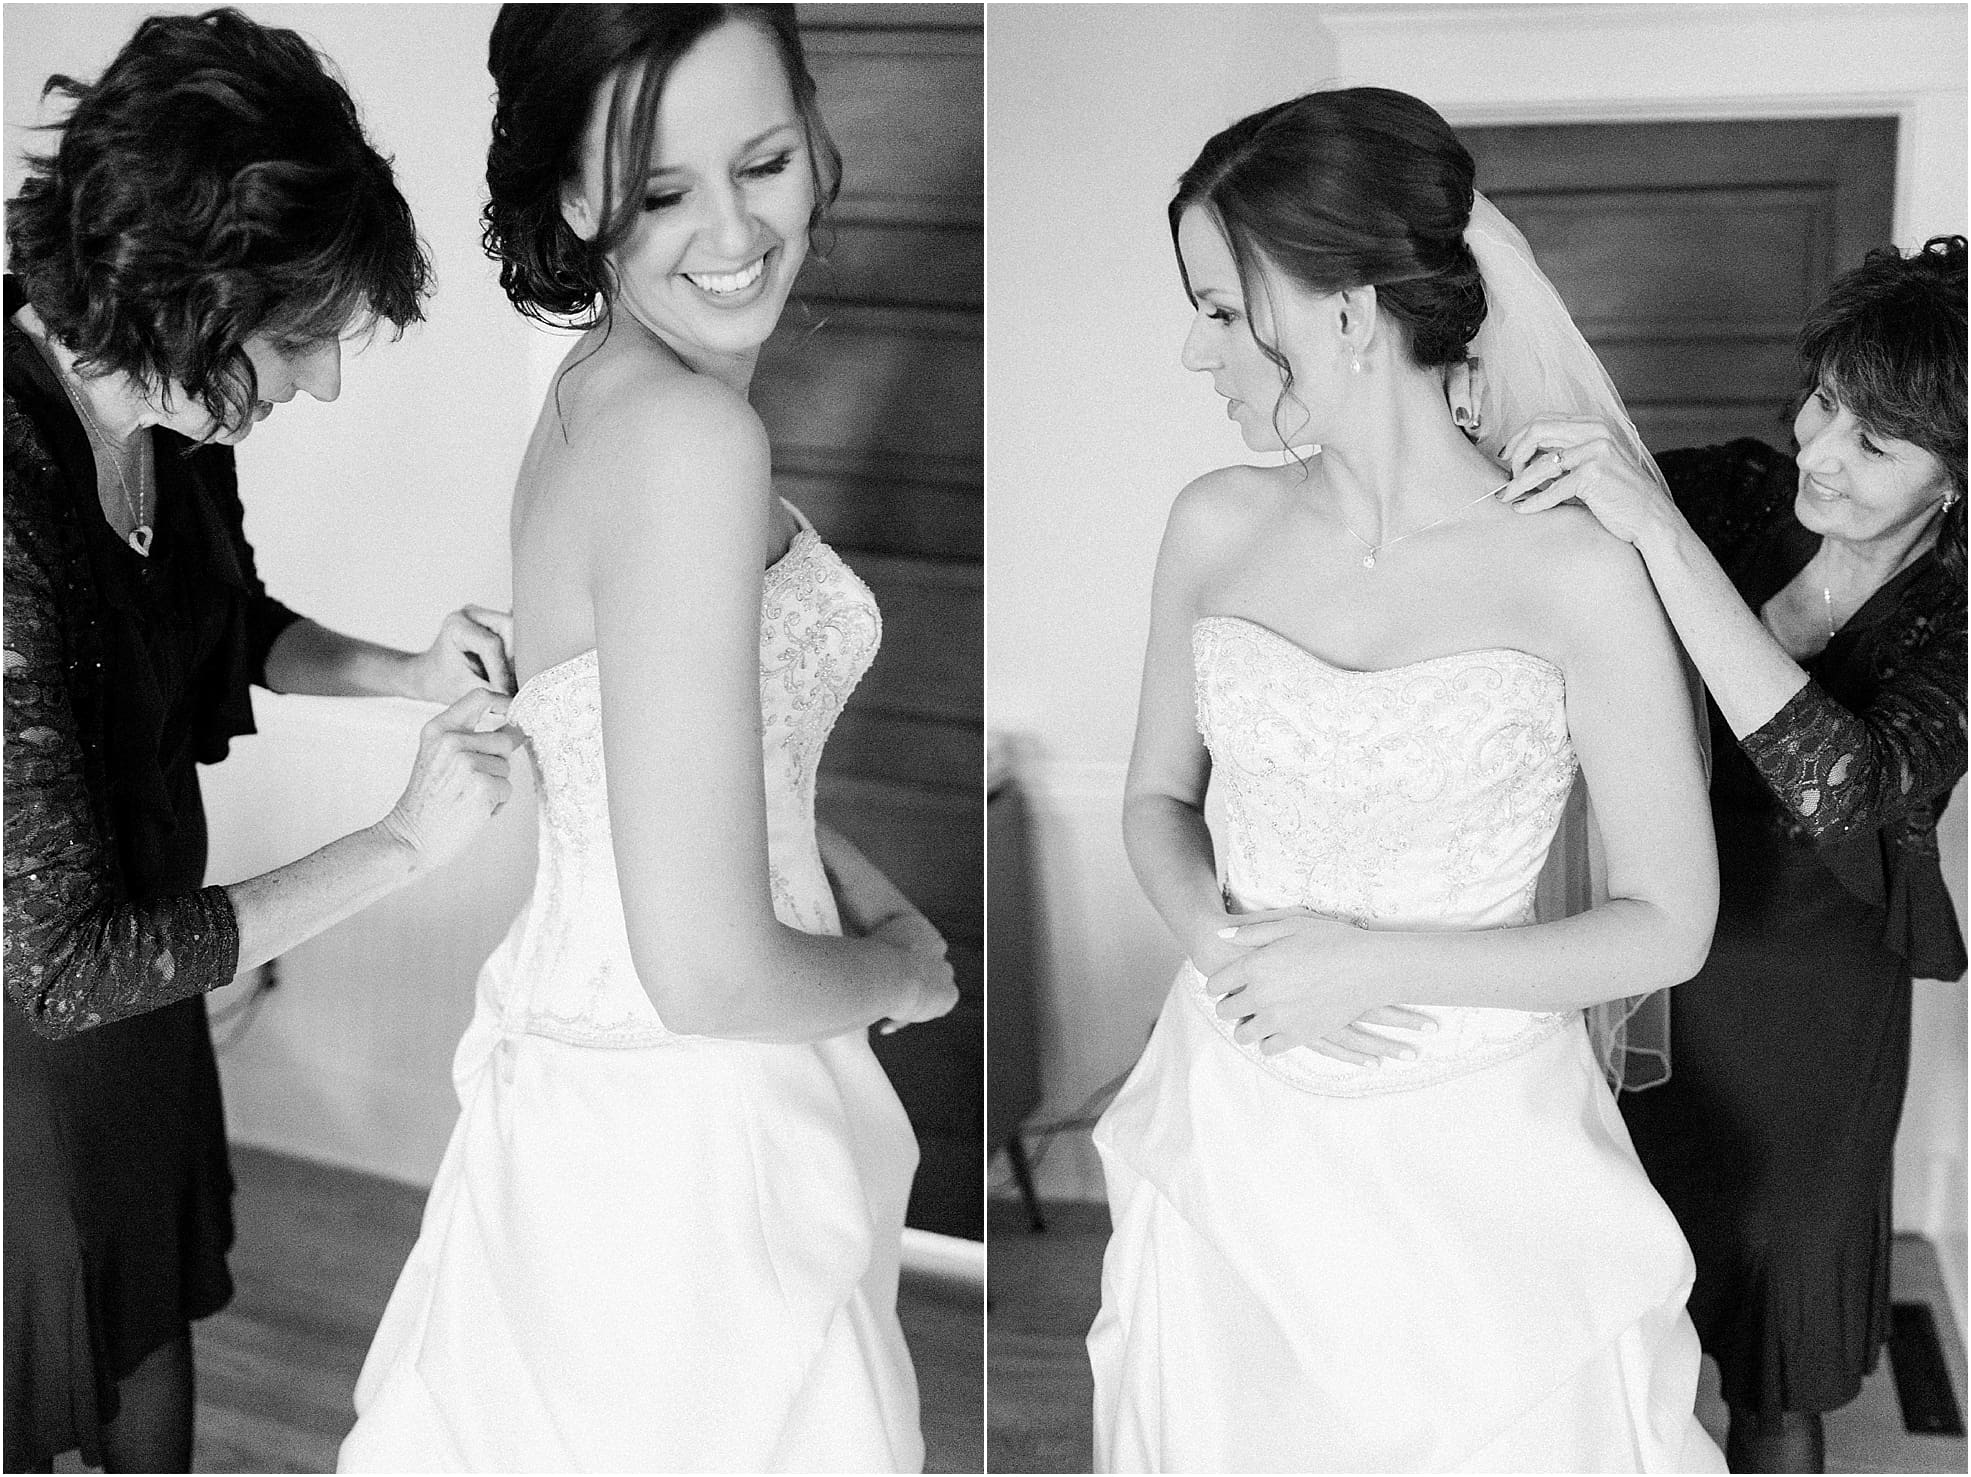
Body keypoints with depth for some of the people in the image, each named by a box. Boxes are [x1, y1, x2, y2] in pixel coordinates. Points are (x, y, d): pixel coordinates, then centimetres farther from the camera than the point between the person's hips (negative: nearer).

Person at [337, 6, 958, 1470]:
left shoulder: (599, 396, 4)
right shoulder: (694, 434, -26)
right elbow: (710, 972, -29)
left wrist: (868, 891, 6)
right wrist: (902, 973, -9)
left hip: (575, 1066, 9)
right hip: (687, 1144, -9)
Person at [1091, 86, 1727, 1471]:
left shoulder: (1574, 570, -17)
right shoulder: (1218, 526, -4)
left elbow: (1670, 927, -10)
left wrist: (1379, 964, -18)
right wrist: (1218, 936, -12)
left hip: (1472, 1139, -3)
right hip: (1238, 1131, 4)